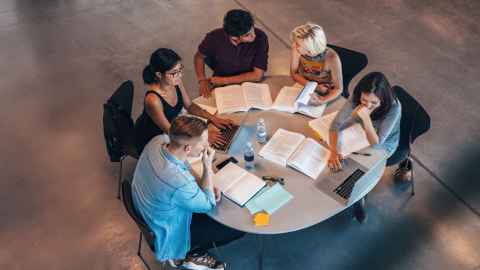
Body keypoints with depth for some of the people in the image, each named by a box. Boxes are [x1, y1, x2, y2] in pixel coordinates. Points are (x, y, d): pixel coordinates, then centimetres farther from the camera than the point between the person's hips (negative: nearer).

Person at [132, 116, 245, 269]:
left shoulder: (157, 141, -21)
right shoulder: (180, 183, -42)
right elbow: (208, 205, -20)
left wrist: (208, 185, -10)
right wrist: (208, 166, -26)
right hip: (169, 232, -7)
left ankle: (184, 251, 24)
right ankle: (184, 255, 17)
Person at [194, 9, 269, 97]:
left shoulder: (260, 37, -24)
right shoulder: (215, 37, -20)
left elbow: (257, 75, -20)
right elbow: (199, 57, 0)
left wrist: (224, 80, -20)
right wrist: (202, 80, -15)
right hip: (220, 86, 1)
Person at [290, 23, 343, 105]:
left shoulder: (331, 58, -28)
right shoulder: (297, 50, -20)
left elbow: (338, 89, -18)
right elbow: (294, 73, -4)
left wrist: (322, 101, -37)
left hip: (326, 95, -3)